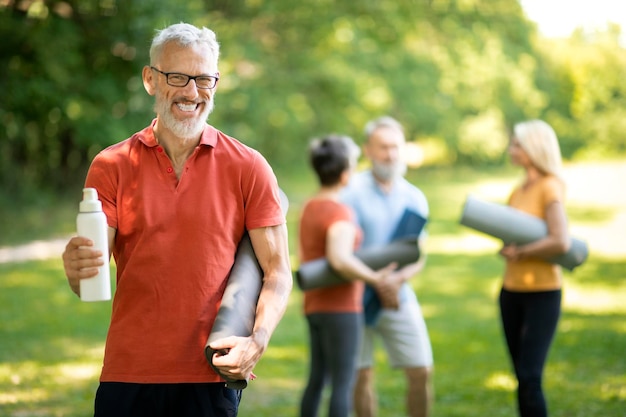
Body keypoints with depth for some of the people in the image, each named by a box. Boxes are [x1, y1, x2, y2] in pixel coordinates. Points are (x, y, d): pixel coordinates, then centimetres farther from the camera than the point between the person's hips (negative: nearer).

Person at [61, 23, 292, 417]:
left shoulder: (248, 168, 3)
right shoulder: (112, 166, 5)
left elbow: (277, 270, 1)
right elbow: (91, 266, -1)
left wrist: (257, 340, -17)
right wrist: (78, 270, -26)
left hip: (211, 376, -1)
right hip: (127, 373, 1)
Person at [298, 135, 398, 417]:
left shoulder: (309, 207, 11)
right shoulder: (340, 213, -17)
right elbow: (340, 259, -32)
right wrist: (375, 278, -23)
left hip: (314, 305, 9)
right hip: (340, 308, -9)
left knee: (316, 380, 14)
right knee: (343, 383, -6)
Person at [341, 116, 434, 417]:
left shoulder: (414, 198, 7)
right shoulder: (352, 191, -7)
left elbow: (419, 256, 5)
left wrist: (399, 278, -16)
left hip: (399, 295, 3)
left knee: (421, 369, -1)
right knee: (361, 373, 2)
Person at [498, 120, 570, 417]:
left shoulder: (549, 188, -11)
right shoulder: (517, 191, 11)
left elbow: (561, 242, -24)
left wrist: (520, 253, -13)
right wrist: (506, 250, -8)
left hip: (542, 292, -7)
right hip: (512, 291, 7)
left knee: (530, 378, -14)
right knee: (522, 377, 8)